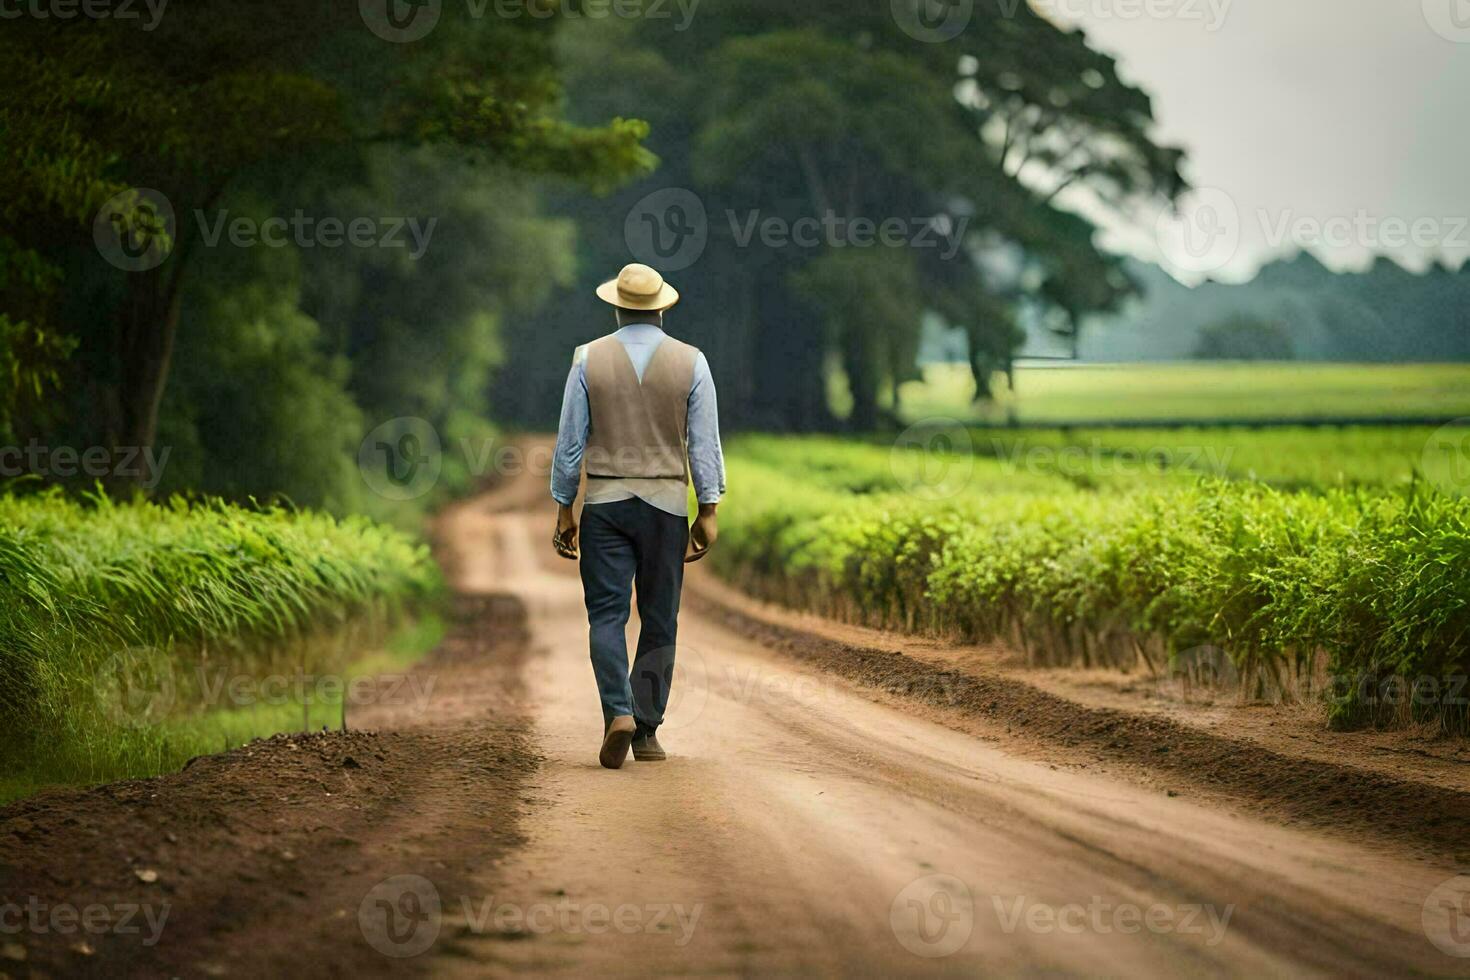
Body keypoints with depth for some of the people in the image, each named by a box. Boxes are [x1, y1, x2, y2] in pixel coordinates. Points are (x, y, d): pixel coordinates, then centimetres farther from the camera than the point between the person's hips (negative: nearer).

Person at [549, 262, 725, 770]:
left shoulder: (588, 360, -1)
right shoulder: (691, 362, 0)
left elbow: (570, 441, 0)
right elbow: (705, 443, -1)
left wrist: (564, 510, 7)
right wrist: (708, 512, 4)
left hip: (605, 503, 0)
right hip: (666, 505, 1)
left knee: (607, 615, -1)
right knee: (659, 621, 8)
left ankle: (619, 712, -21)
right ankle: (646, 729, 8)